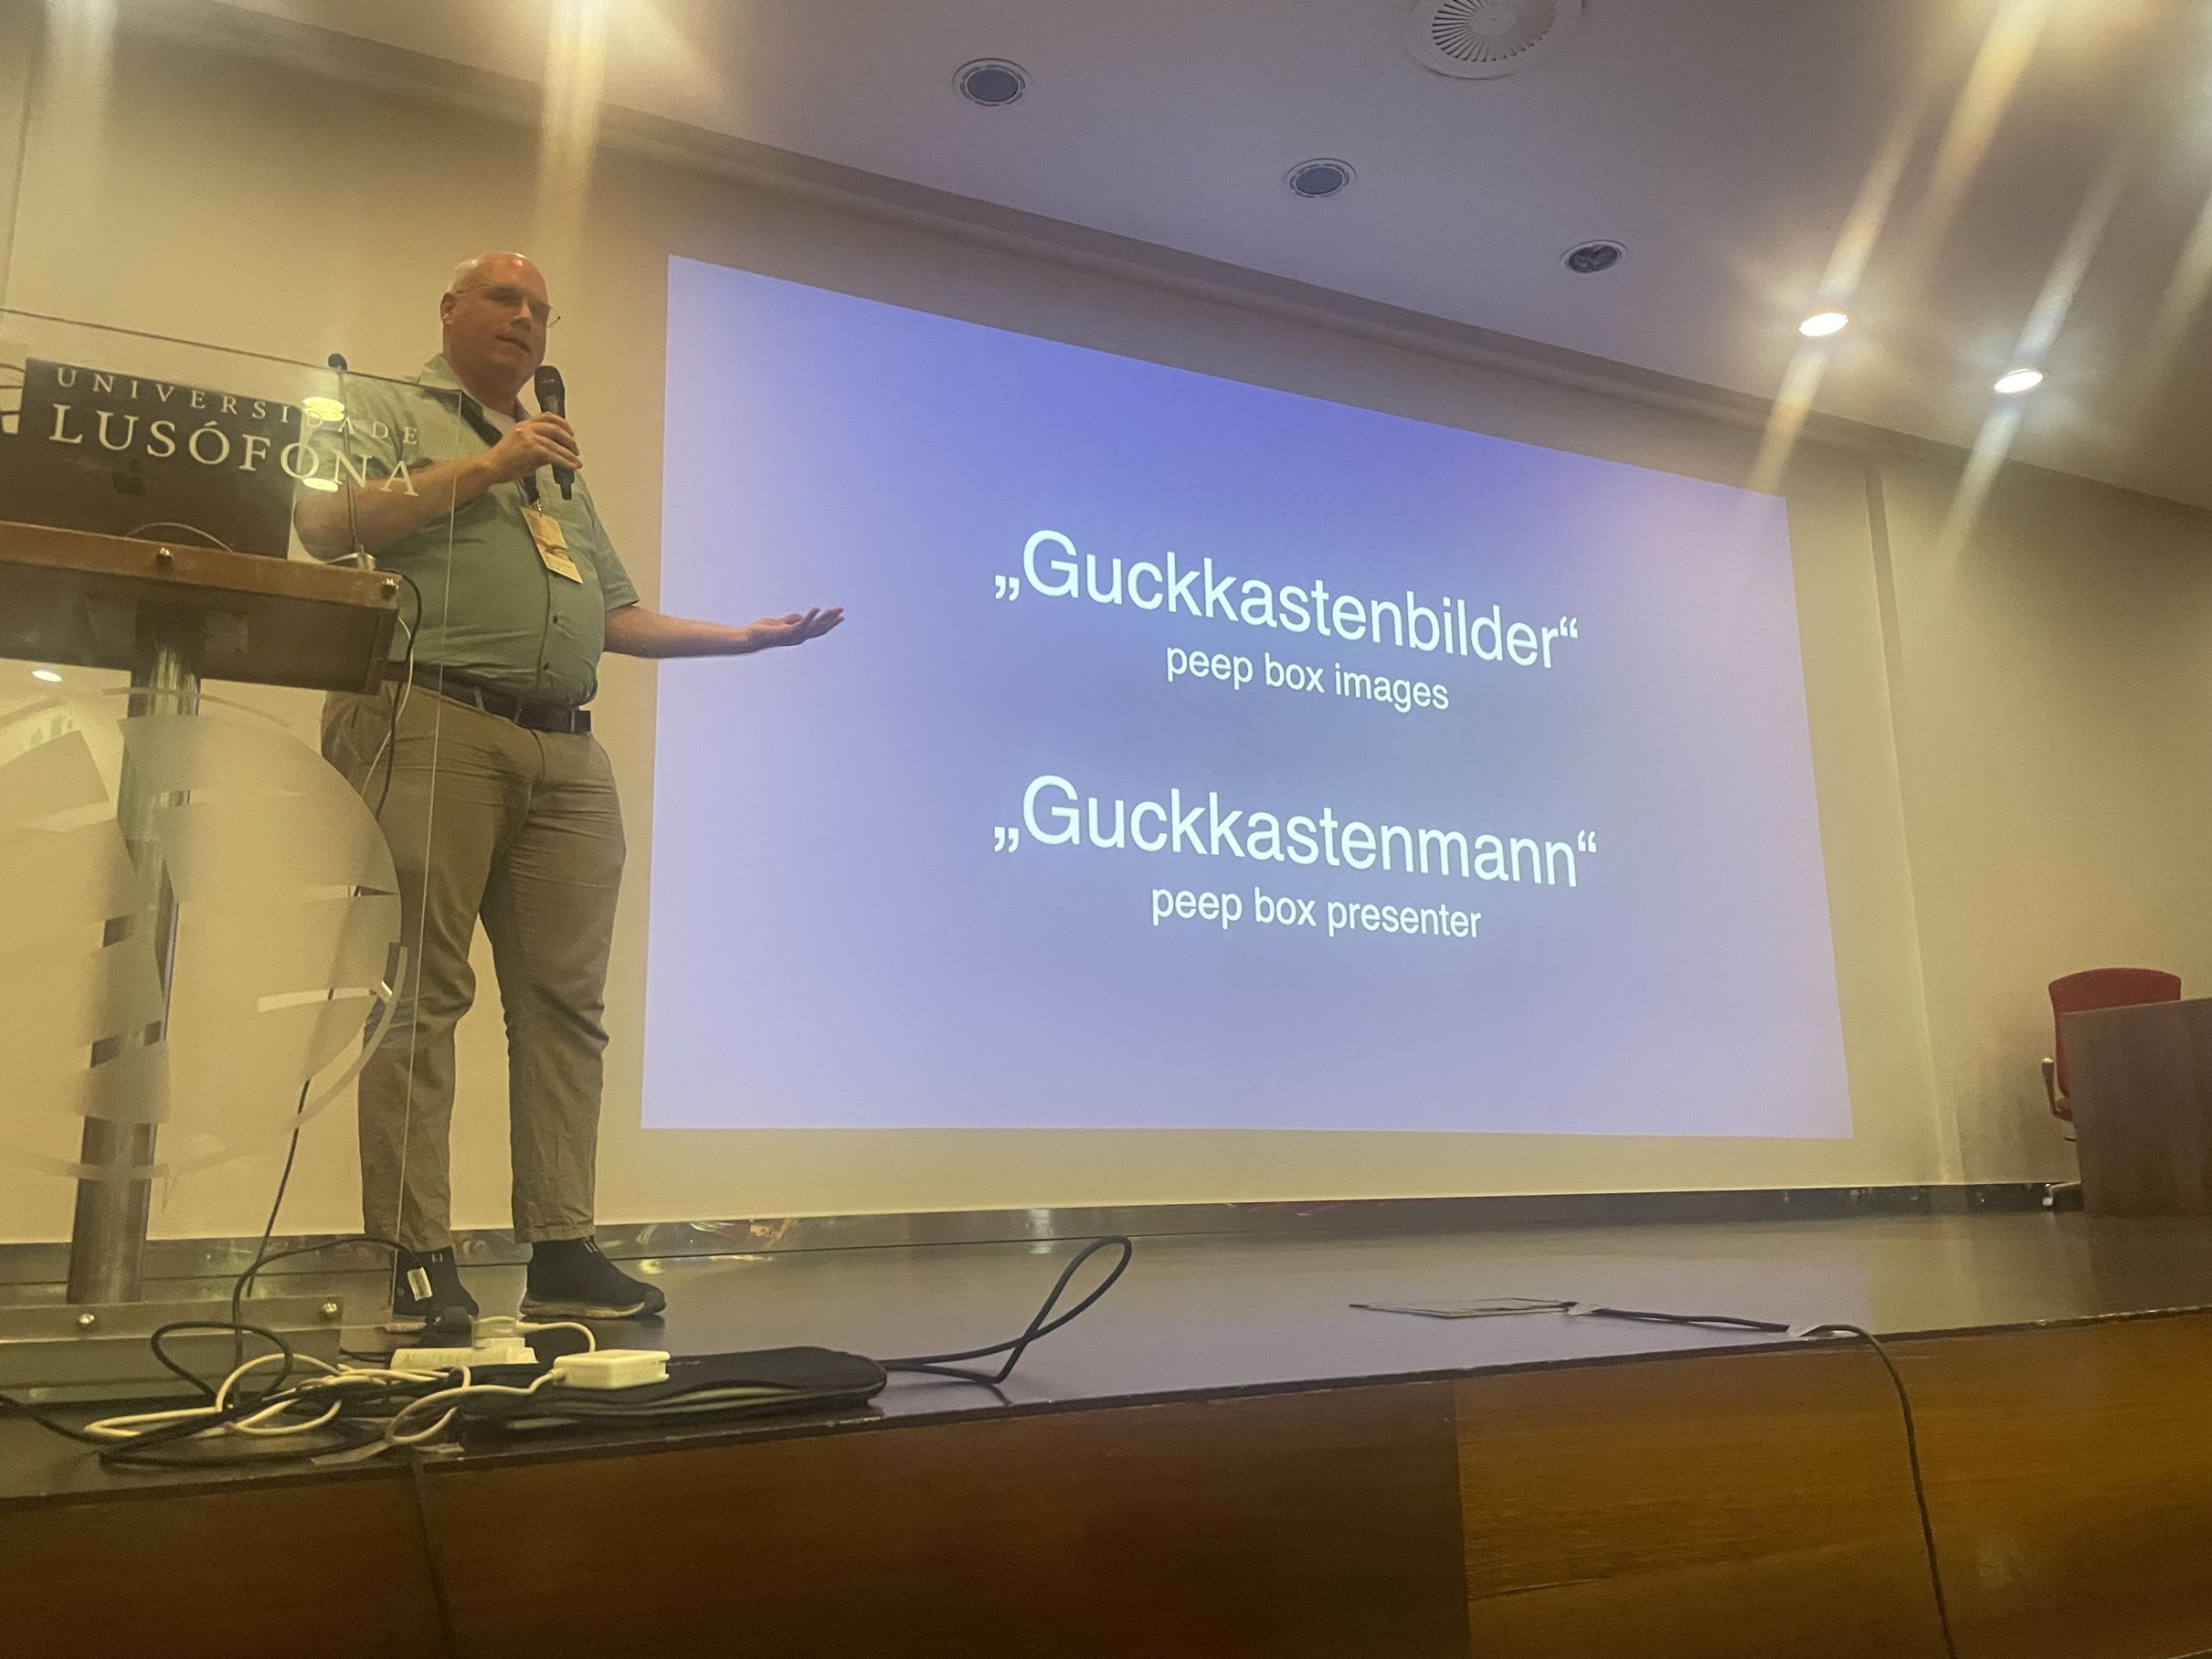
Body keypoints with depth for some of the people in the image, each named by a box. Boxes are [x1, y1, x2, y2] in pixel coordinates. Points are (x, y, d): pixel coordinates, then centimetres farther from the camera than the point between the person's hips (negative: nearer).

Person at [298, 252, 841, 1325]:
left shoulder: (562, 466, 31)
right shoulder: (385, 410, 13)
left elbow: (619, 617, 26)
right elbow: (322, 522, -6)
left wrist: (746, 637, 18)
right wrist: (482, 469, -6)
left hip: (568, 755, 6)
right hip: (436, 727, -6)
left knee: (564, 1003, 0)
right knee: (421, 995, -8)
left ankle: (561, 1253, 3)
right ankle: (415, 1259, -5)